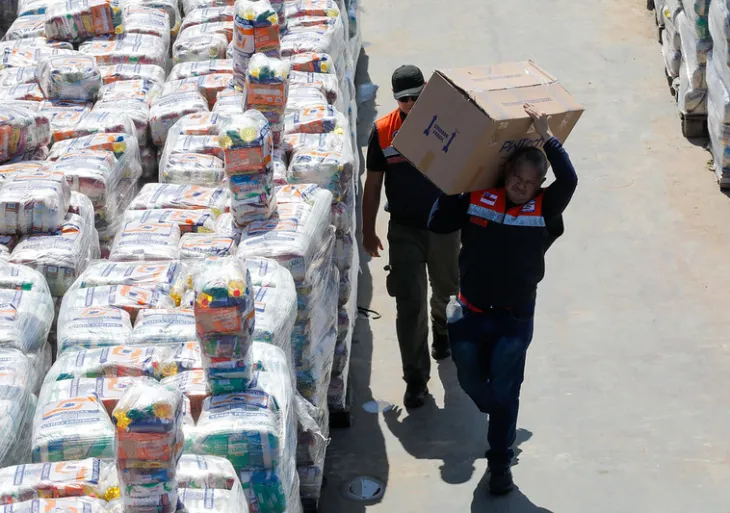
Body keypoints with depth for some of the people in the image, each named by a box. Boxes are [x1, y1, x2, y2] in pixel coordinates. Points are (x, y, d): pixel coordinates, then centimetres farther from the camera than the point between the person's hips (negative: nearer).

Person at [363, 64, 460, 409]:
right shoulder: (383, 131, -7)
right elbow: (373, 184, 1)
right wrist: (368, 231, 4)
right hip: (404, 229, -1)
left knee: (446, 289, 21)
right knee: (409, 303, -5)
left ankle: (442, 330, 54)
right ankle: (416, 377, 3)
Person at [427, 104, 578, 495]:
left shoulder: (543, 209, -9)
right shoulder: (477, 198, -5)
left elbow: (569, 181, -24)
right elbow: (437, 224, -3)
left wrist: (546, 137, -25)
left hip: (514, 320, -2)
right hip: (471, 315, 2)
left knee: (504, 393, 2)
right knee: (471, 382, 17)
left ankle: (500, 463, 18)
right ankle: (500, 421, 48)